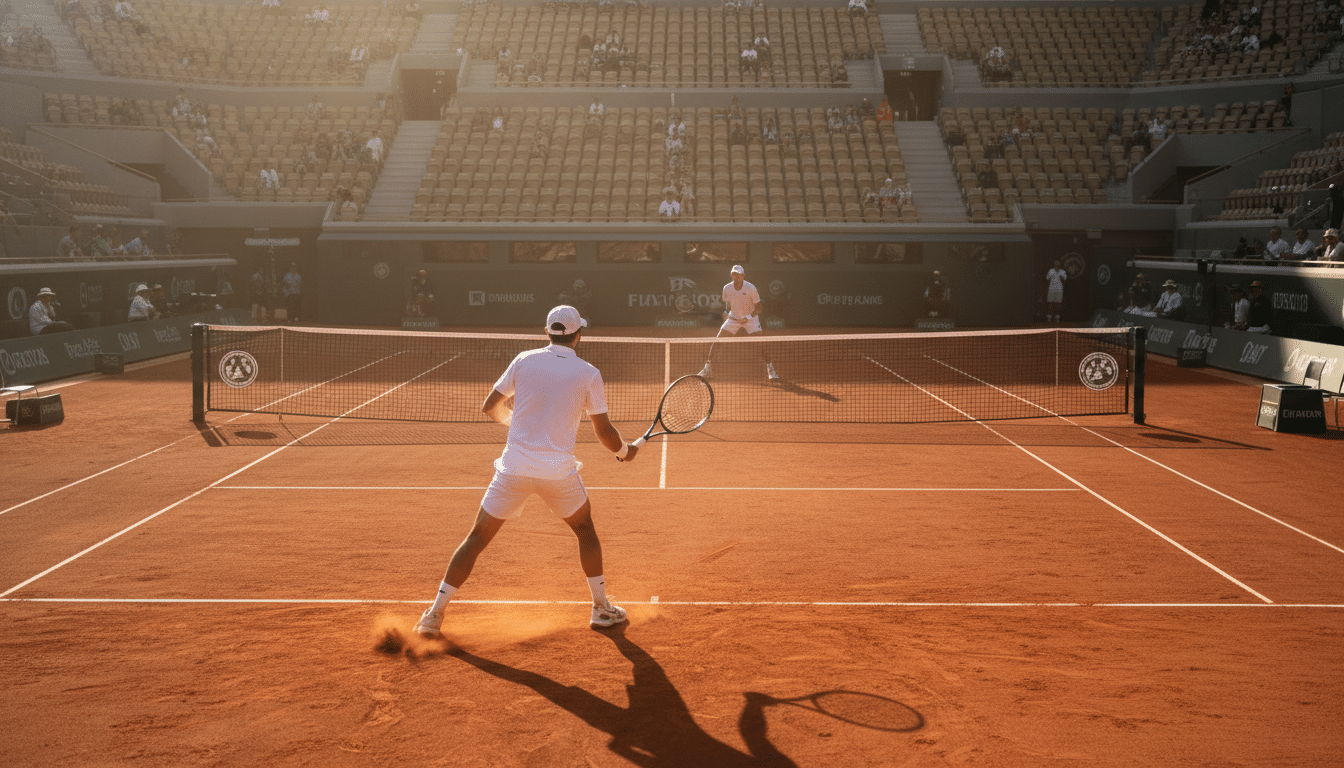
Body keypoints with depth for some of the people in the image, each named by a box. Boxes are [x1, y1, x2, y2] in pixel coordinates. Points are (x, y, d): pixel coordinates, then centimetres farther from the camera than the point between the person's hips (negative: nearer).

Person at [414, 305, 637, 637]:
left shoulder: (524, 360, 4)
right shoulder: (588, 374, -1)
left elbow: (490, 406, 10)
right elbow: (604, 432, 2)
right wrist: (625, 451, 23)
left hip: (514, 469, 1)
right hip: (559, 472, -1)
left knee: (477, 538, 10)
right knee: (585, 528, 23)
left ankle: (435, 613, 6)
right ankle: (602, 609, 27)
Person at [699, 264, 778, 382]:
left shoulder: (750, 288, -20)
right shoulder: (727, 288, -10)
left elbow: (758, 308, -14)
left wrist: (748, 317, -28)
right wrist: (726, 313, -9)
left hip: (750, 318, -3)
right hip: (733, 318, 3)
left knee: (760, 343, -19)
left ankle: (770, 370, -6)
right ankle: (707, 369, 4)